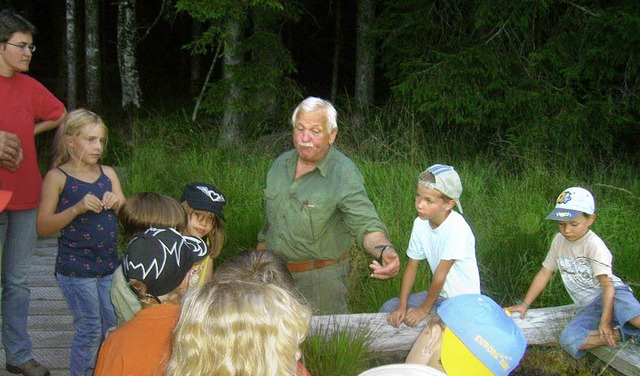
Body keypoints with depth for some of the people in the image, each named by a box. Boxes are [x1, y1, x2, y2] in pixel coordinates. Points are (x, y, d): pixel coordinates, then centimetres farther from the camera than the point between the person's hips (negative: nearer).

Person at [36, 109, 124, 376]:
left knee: (114, 329, 8)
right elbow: (43, 228, -10)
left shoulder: (108, 174, 8)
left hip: (109, 265, 5)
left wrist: (118, 204, -9)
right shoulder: (57, 177, -6)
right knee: (90, 330, 0)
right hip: (75, 268, -5)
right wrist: (77, 208, -21)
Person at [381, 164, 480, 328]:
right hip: (440, 293, 7)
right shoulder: (420, 223, -8)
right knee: (388, 308, -2)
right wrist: (402, 306, -8)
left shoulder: (456, 228, -28)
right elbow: (411, 266, -1)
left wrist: (424, 309, -14)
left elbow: (440, 275, -22)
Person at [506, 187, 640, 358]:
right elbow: (545, 273, 19)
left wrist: (605, 321, -27)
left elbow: (608, 285, -17)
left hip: (611, 295, -6)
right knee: (569, 341, -26)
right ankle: (624, 333, -25)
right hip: (589, 308, 6)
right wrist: (525, 304, 15)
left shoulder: (594, 245, -11)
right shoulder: (559, 241, 9)